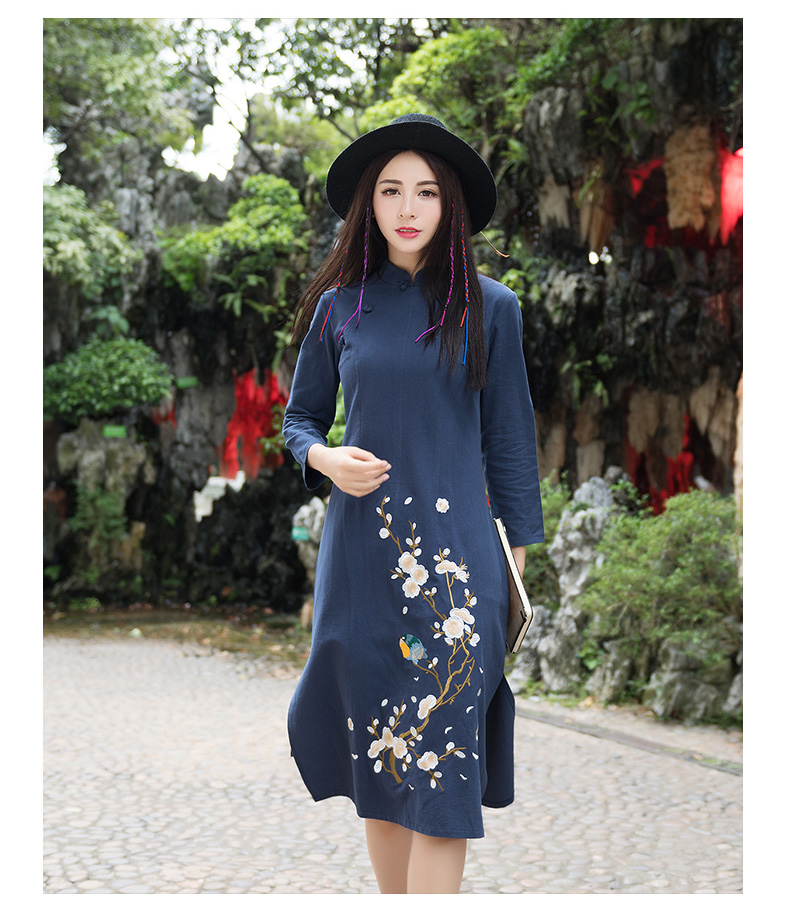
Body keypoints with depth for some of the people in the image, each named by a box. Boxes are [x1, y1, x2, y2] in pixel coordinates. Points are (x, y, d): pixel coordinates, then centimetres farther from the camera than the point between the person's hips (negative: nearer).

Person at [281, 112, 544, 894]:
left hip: (456, 550, -2)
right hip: (361, 549, 2)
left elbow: (509, 440, 5)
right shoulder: (340, 304, 7)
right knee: (376, 750, 8)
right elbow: (299, 416, 15)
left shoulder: (489, 307, 3)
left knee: (441, 759, -7)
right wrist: (323, 457, -7)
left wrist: (522, 560, 1)